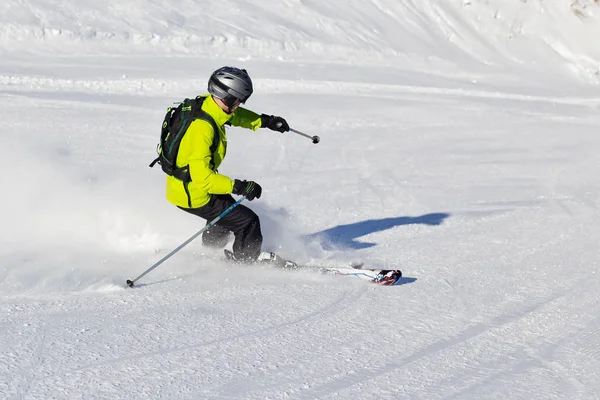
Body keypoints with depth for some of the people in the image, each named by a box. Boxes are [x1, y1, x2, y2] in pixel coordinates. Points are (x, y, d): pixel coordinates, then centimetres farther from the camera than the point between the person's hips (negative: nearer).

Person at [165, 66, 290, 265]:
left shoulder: (206, 104, -8)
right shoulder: (201, 129, -34)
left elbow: (234, 114, 15)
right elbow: (202, 177, -36)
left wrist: (265, 121, 9)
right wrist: (239, 187, -33)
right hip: (193, 195, -10)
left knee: (228, 210, 32)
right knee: (247, 221, -1)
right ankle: (247, 259, 25)